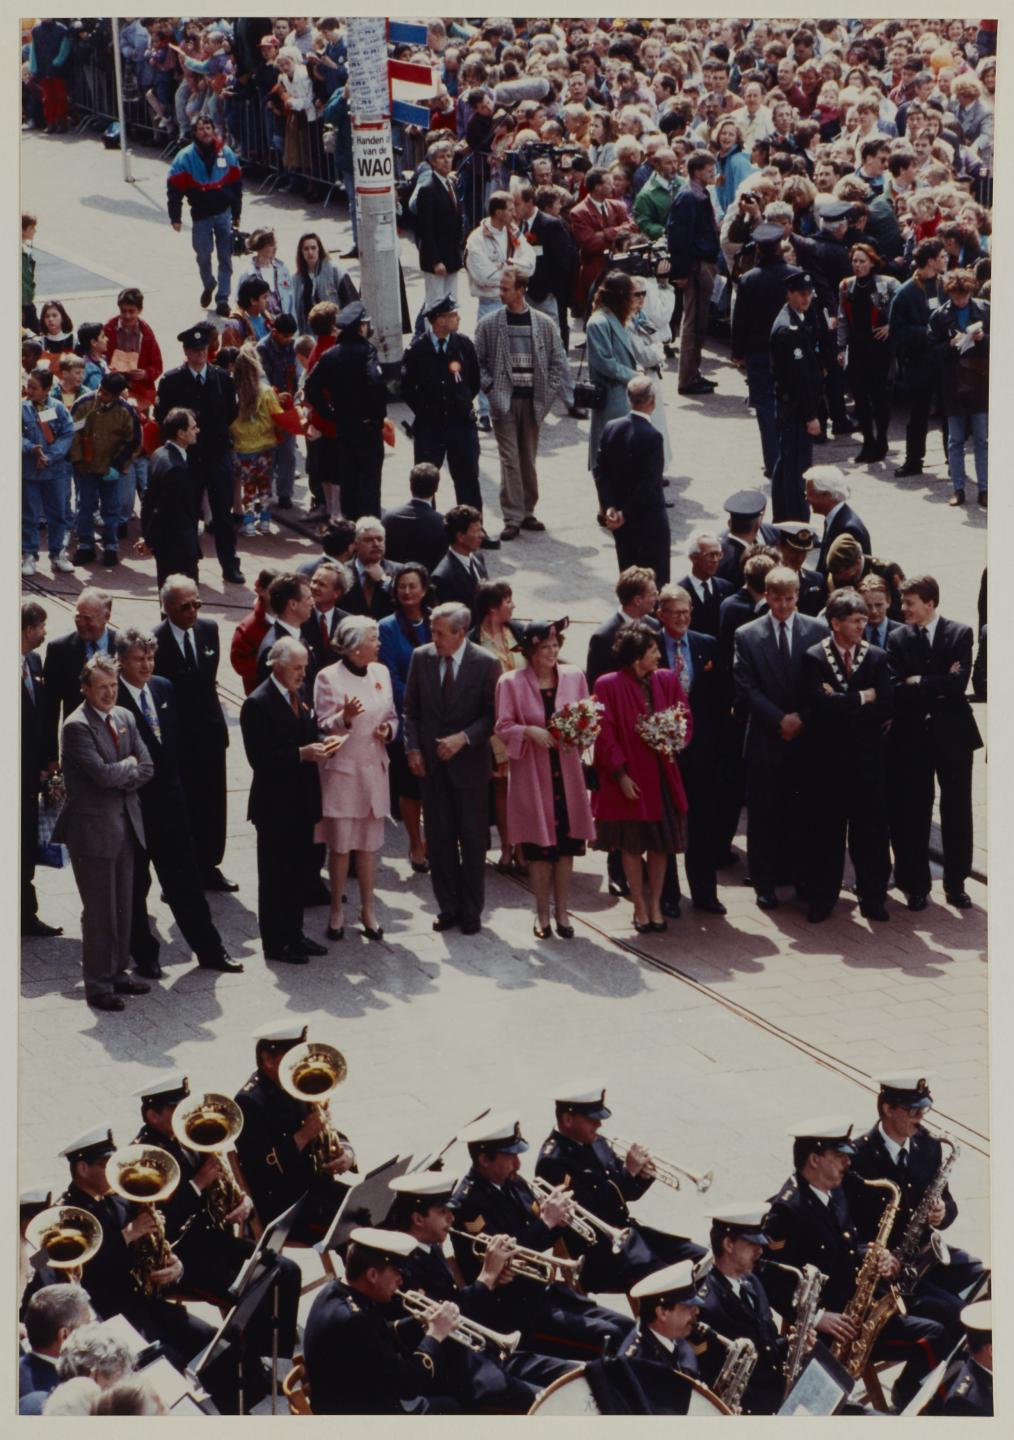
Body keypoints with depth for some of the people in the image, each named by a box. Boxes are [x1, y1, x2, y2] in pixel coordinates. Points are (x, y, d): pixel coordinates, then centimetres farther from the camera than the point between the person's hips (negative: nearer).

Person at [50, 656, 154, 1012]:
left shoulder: (124, 718, 9)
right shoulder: (77, 726, -15)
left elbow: (147, 767, 5)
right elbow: (103, 773, -23)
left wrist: (121, 777, -11)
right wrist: (129, 765, -6)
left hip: (126, 823, 7)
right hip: (93, 829, -7)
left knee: (123, 907, 14)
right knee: (99, 912, -2)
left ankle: (116, 973, 25)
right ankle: (98, 986, 5)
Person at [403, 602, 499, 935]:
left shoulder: (485, 664, -9)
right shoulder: (422, 658, 1)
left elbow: (492, 715, -6)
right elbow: (411, 708, 8)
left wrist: (464, 738, -18)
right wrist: (413, 748, -1)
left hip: (469, 763, -3)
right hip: (431, 763, 3)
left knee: (472, 839, 4)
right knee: (439, 838, 5)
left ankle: (471, 911, 14)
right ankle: (448, 907, 16)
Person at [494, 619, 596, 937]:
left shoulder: (574, 677, 2)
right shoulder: (511, 682, -6)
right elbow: (503, 728, -4)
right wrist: (530, 732, -21)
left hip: (566, 771, 2)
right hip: (531, 774, -2)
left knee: (566, 843, 4)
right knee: (539, 846, 2)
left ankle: (562, 912, 14)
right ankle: (542, 914, 14)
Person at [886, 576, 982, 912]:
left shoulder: (960, 634, -2)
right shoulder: (897, 638, 2)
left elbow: (959, 682, -14)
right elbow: (896, 688, -9)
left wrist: (920, 683, -11)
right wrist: (939, 687, -13)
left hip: (952, 733, -1)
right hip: (912, 736, 1)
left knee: (957, 811, 5)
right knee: (913, 813, 5)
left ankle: (956, 883, 15)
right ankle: (916, 885, 14)